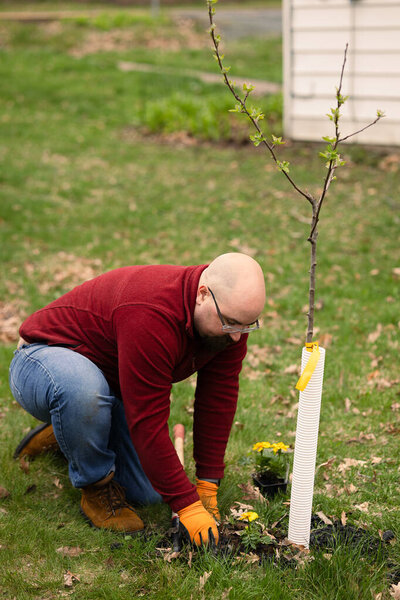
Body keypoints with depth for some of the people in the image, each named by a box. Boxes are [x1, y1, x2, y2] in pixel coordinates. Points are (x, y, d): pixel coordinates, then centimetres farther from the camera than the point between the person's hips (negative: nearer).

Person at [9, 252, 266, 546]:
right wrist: (187, 503, -33)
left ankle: (64, 437, 20)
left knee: (147, 493, -6)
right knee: (82, 389, -43)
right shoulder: (152, 316, -40)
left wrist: (207, 486, -10)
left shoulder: (231, 315, -14)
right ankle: (97, 486, -14)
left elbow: (218, 401, -7)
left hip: (111, 384, 7)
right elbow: (148, 422, -37)